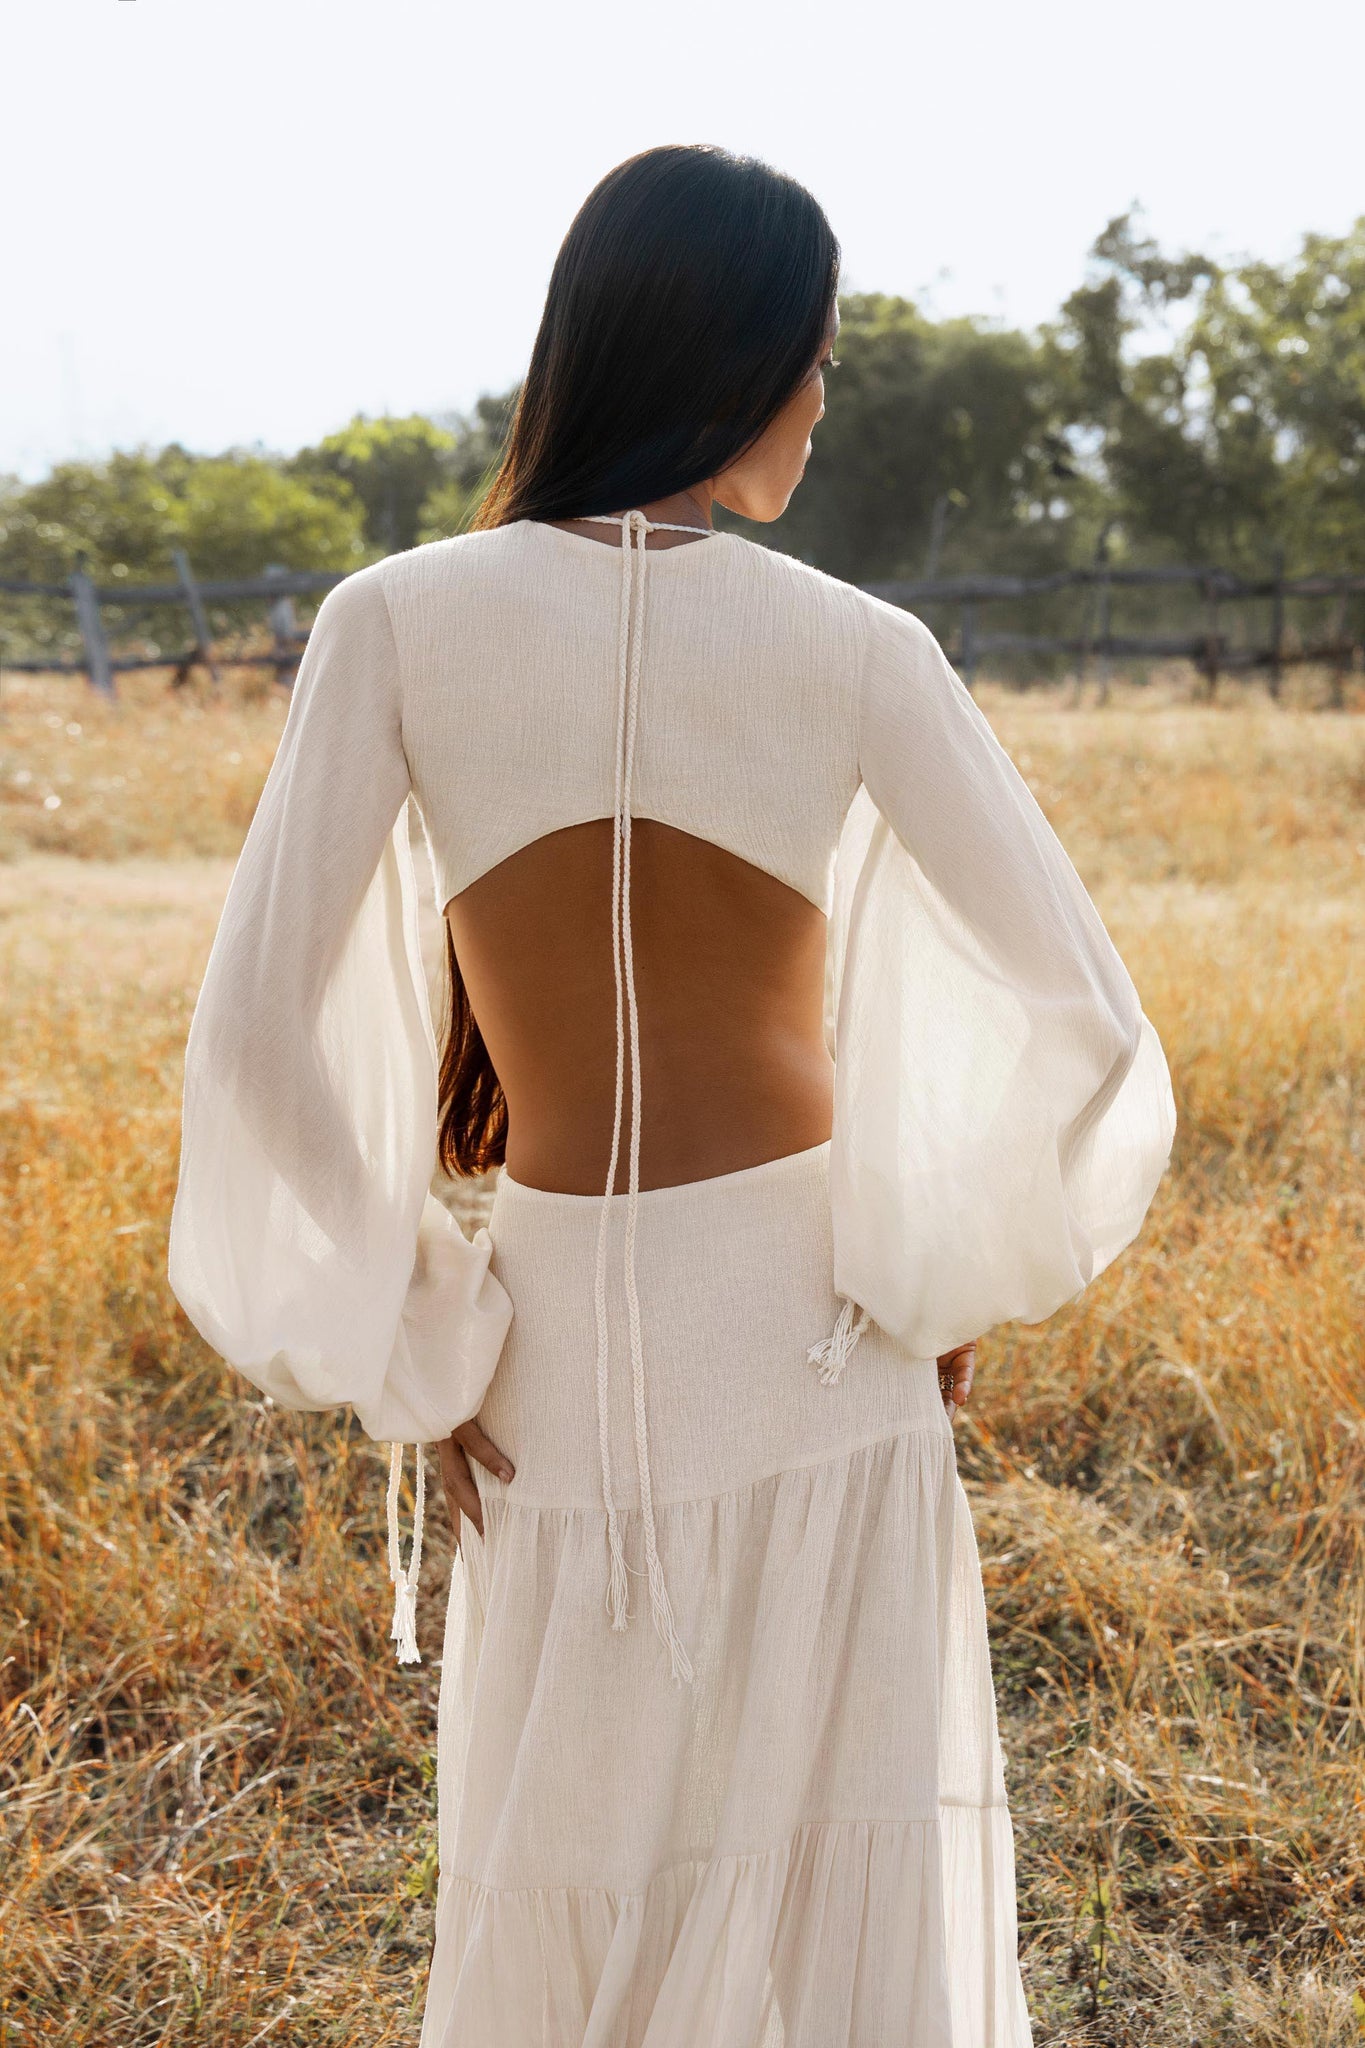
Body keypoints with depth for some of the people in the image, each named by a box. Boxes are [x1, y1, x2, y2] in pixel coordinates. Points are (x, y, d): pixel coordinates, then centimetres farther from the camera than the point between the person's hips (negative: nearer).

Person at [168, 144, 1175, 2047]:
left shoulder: (396, 621, -9)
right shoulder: (860, 652, -9)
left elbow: (259, 1038, -14)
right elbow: (1087, 1029, -10)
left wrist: (407, 1362, -3)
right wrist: (959, 1291, 5)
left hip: (572, 1350, 1)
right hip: (822, 1342, 0)